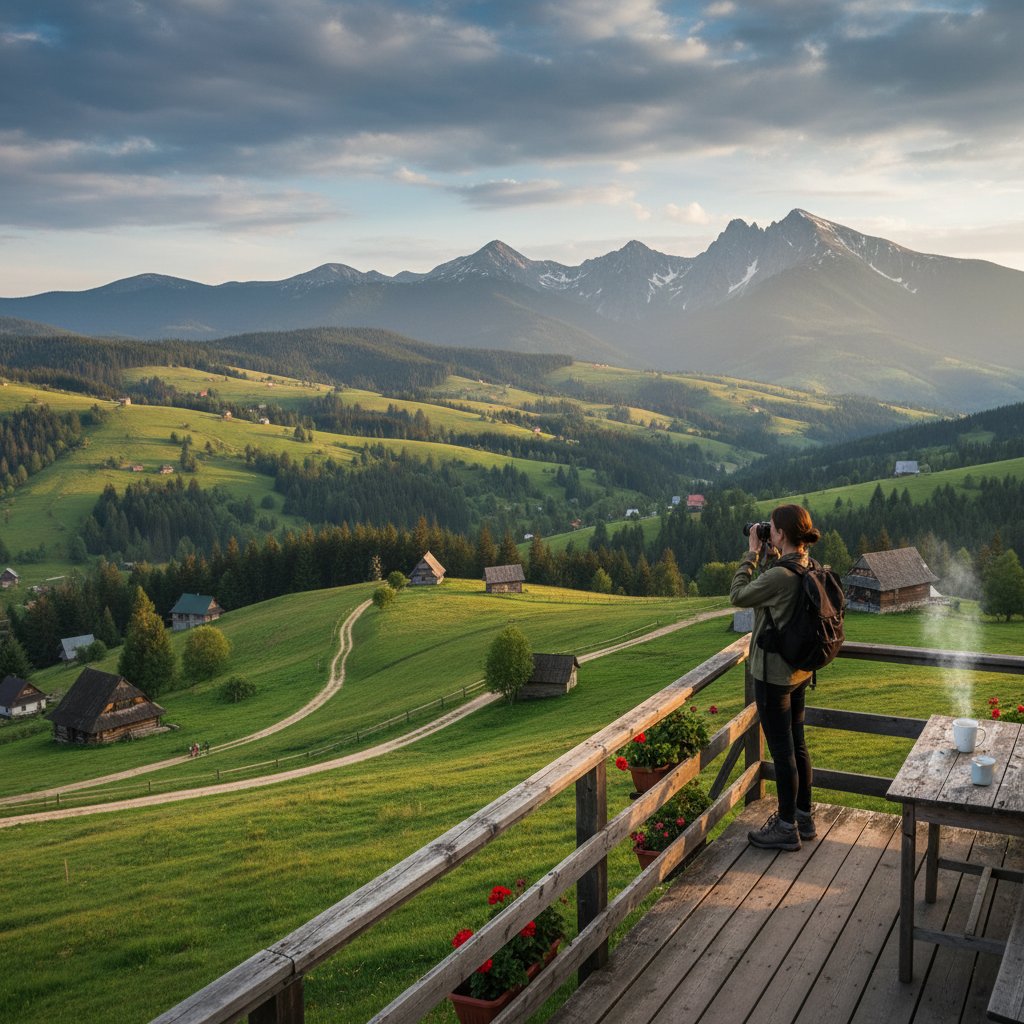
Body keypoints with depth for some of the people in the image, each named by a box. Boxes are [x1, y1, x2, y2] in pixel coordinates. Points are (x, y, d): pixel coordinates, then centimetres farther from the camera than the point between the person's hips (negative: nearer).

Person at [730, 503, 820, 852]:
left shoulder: (780, 575, -26)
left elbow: (738, 595, -13)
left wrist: (752, 553, -7)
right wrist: (768, 554, 8)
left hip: (773, 673, -9)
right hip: (799, 670, 9)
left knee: (782, 750, 3)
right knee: (796, 744, 19)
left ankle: (786, 829, 15)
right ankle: (803, 816, 33)